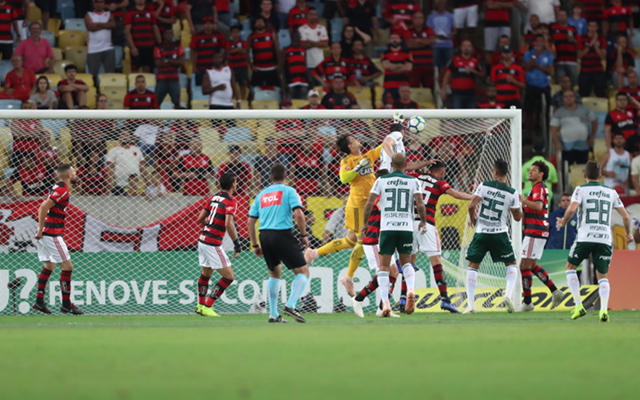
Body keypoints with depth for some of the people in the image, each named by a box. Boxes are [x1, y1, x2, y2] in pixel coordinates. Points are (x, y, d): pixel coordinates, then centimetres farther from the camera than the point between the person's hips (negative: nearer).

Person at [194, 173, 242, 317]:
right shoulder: (230, 202, -12)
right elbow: (229, 224, -25)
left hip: (203, 240, 8)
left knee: (206, 273, 25)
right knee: (228, 276, -2)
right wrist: (237, 243, -19)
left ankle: (201, 305, 33)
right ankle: (207, 307, -3)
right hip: (213, 244, -8)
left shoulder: (213, 198, 10)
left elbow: (200, 218, 16)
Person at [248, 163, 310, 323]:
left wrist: (255, 245, 21)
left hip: (265, 236, 6)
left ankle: (273, 314, 17)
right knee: (303, 271, 2)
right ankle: (291, 305, -16)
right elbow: (298, 214, -11)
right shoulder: (288, 191, 3)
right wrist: (304, 235, 0)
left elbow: (250, 222, 16)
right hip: (283, 235, -6)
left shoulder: (261, 195, 18)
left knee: (274, 273, 22)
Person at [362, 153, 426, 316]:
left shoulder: (381, 180, 2)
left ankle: (385, 303, -9)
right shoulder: (412, 181, 3)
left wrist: (365, 223, 10)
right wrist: (423, 221, 12)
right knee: (406, 262, 18)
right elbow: (420, 204, -6)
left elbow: (369, 203, -3)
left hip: (387, 227, -1)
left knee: (384, 266, 6)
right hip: (406, 227, 1)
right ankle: (410, 289, -11)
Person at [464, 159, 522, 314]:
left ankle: (470, 304, 1)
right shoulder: (512, 193, -4)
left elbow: (472, 205, -13)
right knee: (511, 264, 17)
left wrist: (472, 219, 8)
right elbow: (517, 217, 2)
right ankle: (508, 294, -7)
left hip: (481, 233, 0)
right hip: (500, 234, 0)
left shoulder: (484, 186, -6)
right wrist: (520, 204, 22)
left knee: (473, 266, 10)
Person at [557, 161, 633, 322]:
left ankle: (578, 306, 5)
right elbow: (625, 216, 15)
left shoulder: (581, 190, 3)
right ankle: (604, 309, -12)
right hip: (605, 239, 3)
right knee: (602, 276, 13)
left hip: (585, 237, -3)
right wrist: (629, 233, 32)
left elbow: (572, 209, -13)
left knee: (570, 267, 18)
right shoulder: (611, 192, 14)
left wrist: (563, 222, 6)